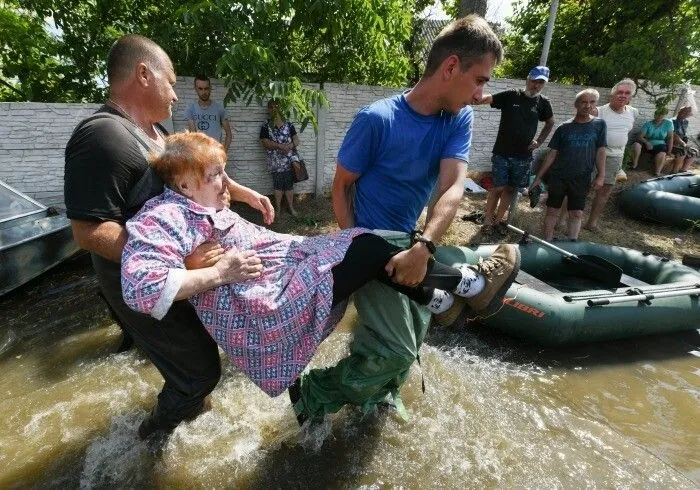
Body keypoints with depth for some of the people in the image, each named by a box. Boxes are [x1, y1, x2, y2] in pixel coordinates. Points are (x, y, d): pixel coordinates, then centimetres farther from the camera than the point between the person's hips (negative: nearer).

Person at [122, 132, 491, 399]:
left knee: (358, 241, 6)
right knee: (366, 248, -12)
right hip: (268, 304, -10)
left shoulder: (194, 205, 16)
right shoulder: (163, 217, -14)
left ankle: (423, 291, 20)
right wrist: (219, 272, -25)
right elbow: (141, 285, -28)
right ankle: (450, 281, 10)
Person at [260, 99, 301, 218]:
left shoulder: (289, 125, 7)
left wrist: (289, 146, -18)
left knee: (289, 185, 5)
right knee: (278, 185, 3)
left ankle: (291, 207, 17)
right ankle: (278, 208, 15)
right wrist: (280, 146, -19)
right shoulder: (265, 127, 3)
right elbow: (265, 143, -8)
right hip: (275, 162, -1)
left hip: (289, 160, 1)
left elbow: (296, 140, 3)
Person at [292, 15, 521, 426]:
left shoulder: (459, 120, -3)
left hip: (409, 243, 7)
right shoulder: (377, 119, -18)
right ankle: (316, 393, 10)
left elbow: (453, 188, -17)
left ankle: (376, 398, 47)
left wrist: (423, 247, -33)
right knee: (397, 352, -16)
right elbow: (342, 186, -9)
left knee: (413, 336, 19)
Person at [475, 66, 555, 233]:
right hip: (501, 153, -3)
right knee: (498, 187, -2)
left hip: (523, 156, 3)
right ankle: (487, 220, 11)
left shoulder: (543, 103, 6)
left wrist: (539, 141, 9)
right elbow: (488, 98, -18)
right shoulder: (510, 95, -3)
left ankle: (498, 220, 23)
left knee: (510, 188, 10)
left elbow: (550, 123, 22)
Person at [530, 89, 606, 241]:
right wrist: (538, 177, -1)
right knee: (552, 211, 6)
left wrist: (601, 176, -6)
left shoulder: (599, 124, 2)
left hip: (581, 179, 0)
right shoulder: (564, 128, 1)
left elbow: (600, 151, 2)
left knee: (576, 214, 4)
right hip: (557, 177, 0)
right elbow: (552, 154, 1)